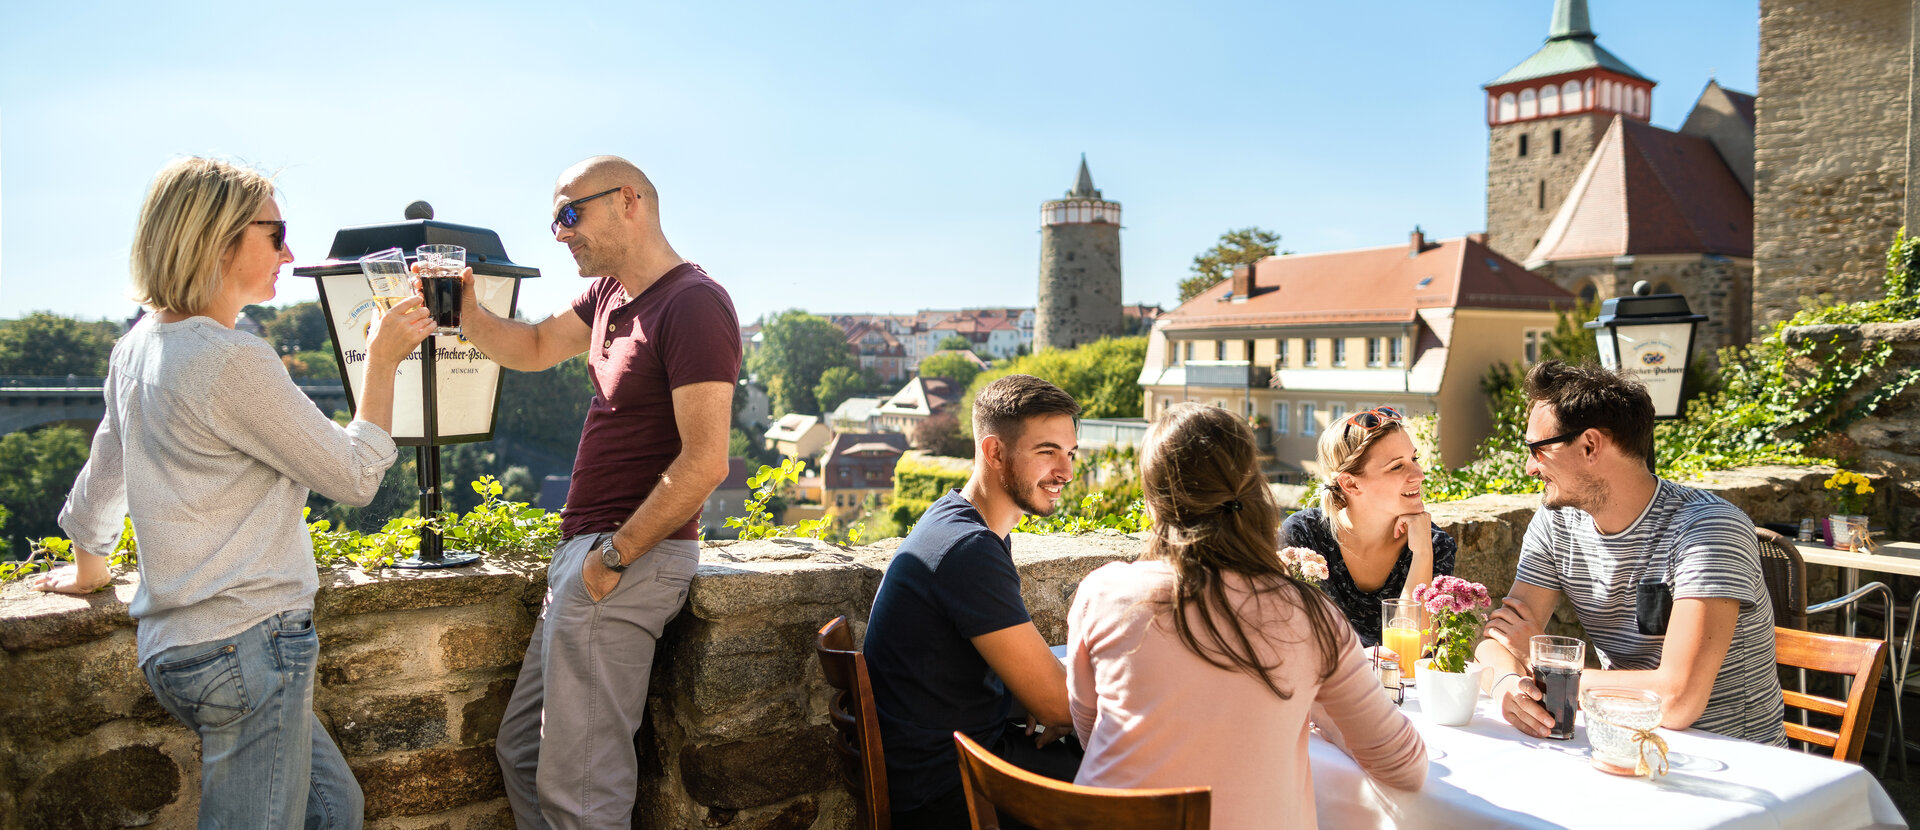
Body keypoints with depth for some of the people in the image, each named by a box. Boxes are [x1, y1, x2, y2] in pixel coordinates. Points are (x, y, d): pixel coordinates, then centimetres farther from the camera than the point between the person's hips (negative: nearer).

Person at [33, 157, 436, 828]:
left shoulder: (140, 345, 10)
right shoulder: (232, 359, -19)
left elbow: (103, 469, 23)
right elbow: (354, 478, -12)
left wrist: (88, 569, 40)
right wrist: (382, 361, -2)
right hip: (245, 642, -10)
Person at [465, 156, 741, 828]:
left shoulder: (693, 304, -16)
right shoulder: (610, 294, 14)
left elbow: (705, 462, -22)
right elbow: (533, 348, 27)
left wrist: (613, 556, -18)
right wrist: (462, 307, 8)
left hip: (630, 560, -10)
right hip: (587, 547, 10)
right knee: (522, 751, 18)